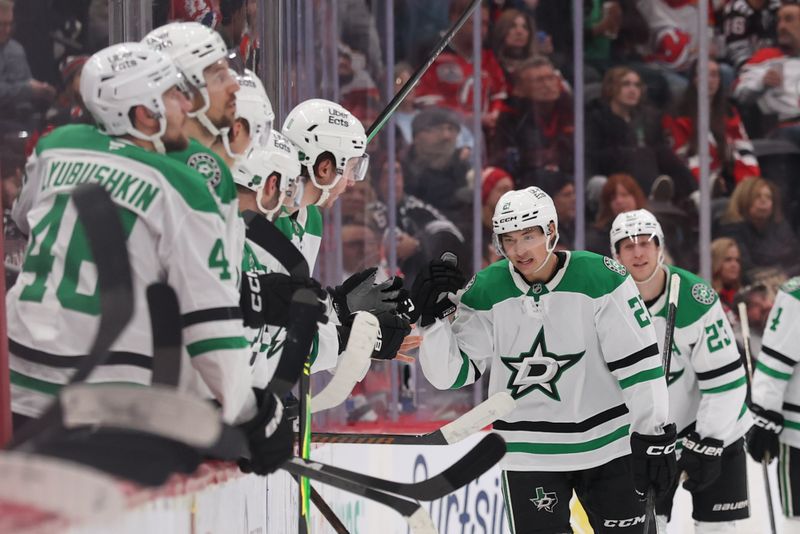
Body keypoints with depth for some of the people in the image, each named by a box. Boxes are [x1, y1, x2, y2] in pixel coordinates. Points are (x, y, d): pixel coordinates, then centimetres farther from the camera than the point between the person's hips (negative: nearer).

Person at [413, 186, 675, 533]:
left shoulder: (602, 280, -13)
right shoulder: (486, 292, -7)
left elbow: (638, 363, -10)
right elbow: (452, 373, -5)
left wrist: (654, 437, -10)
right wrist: (433, 318, -21)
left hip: (606, 443, -1)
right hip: (528, 453, 1)